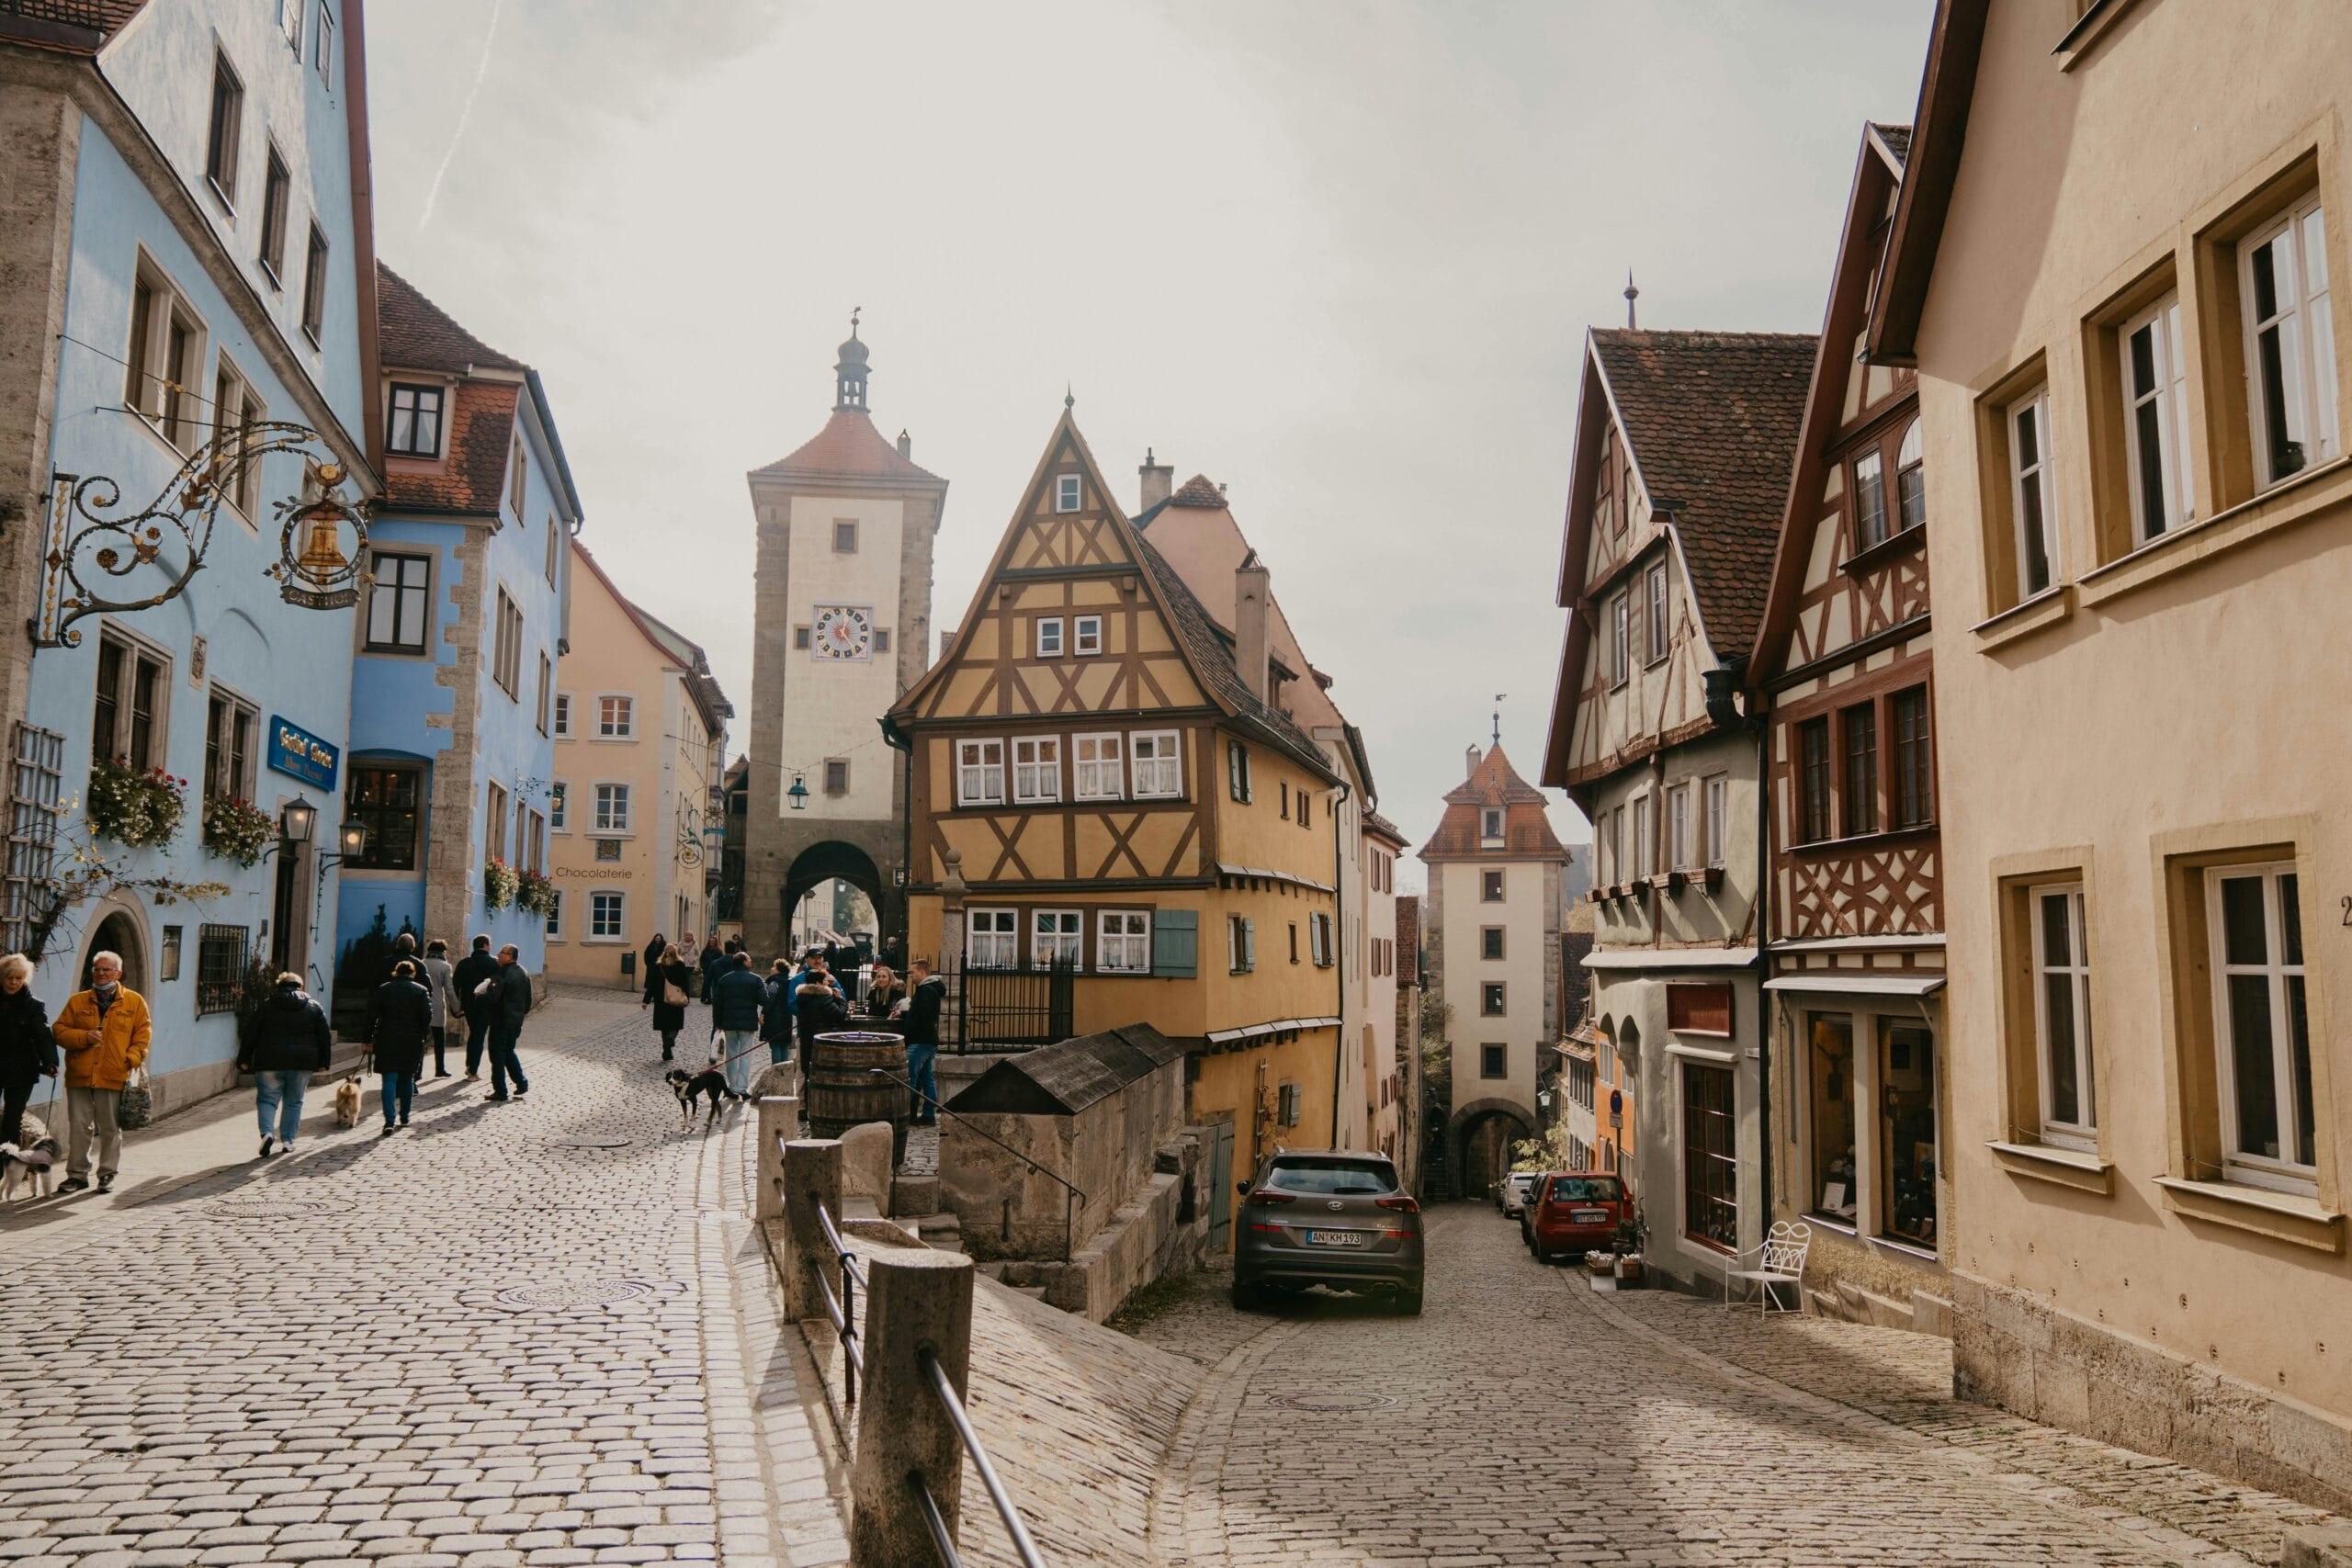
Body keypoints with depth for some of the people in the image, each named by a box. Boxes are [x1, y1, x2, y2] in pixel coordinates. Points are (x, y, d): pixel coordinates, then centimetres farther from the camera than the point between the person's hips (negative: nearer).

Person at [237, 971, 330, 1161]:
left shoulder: (265, 1007, 5)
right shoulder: (315, 1008, 7)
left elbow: (251, 1035, 3)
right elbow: (325, 1037, 6)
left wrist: (244, 1059, 10)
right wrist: (323, 1062, 11)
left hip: (270, 1061, -1)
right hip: (302, 1062, 1)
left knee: (267, 1099, 5)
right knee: (294, 1102, 12)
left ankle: (267, 1132, -17)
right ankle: (288, 1140, 10)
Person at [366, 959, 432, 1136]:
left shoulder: (383, 989, 3)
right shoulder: (421, 991, 0)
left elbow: (371, 1015, 1)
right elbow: (427, 1017, -6)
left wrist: (369, 1040, 7)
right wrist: (422, 1035, 7)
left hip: (387, 1042, -1)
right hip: (412, 1042, 1)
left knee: (389, 1080, -3)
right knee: (407, 1079, 16)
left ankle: (390, 1120, -16)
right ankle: (404, 1117, 24)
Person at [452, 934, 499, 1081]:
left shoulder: (464, 963, 3)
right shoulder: (494, 963, -7)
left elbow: (455, 984, 1)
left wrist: (457, 1003, 9)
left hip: (468, 1004, 4)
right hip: (485, 1006, -4)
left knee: (473, 1033, 23)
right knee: (479, 1036, 1)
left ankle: (469, 1066, 23)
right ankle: (473, 1072, -2)